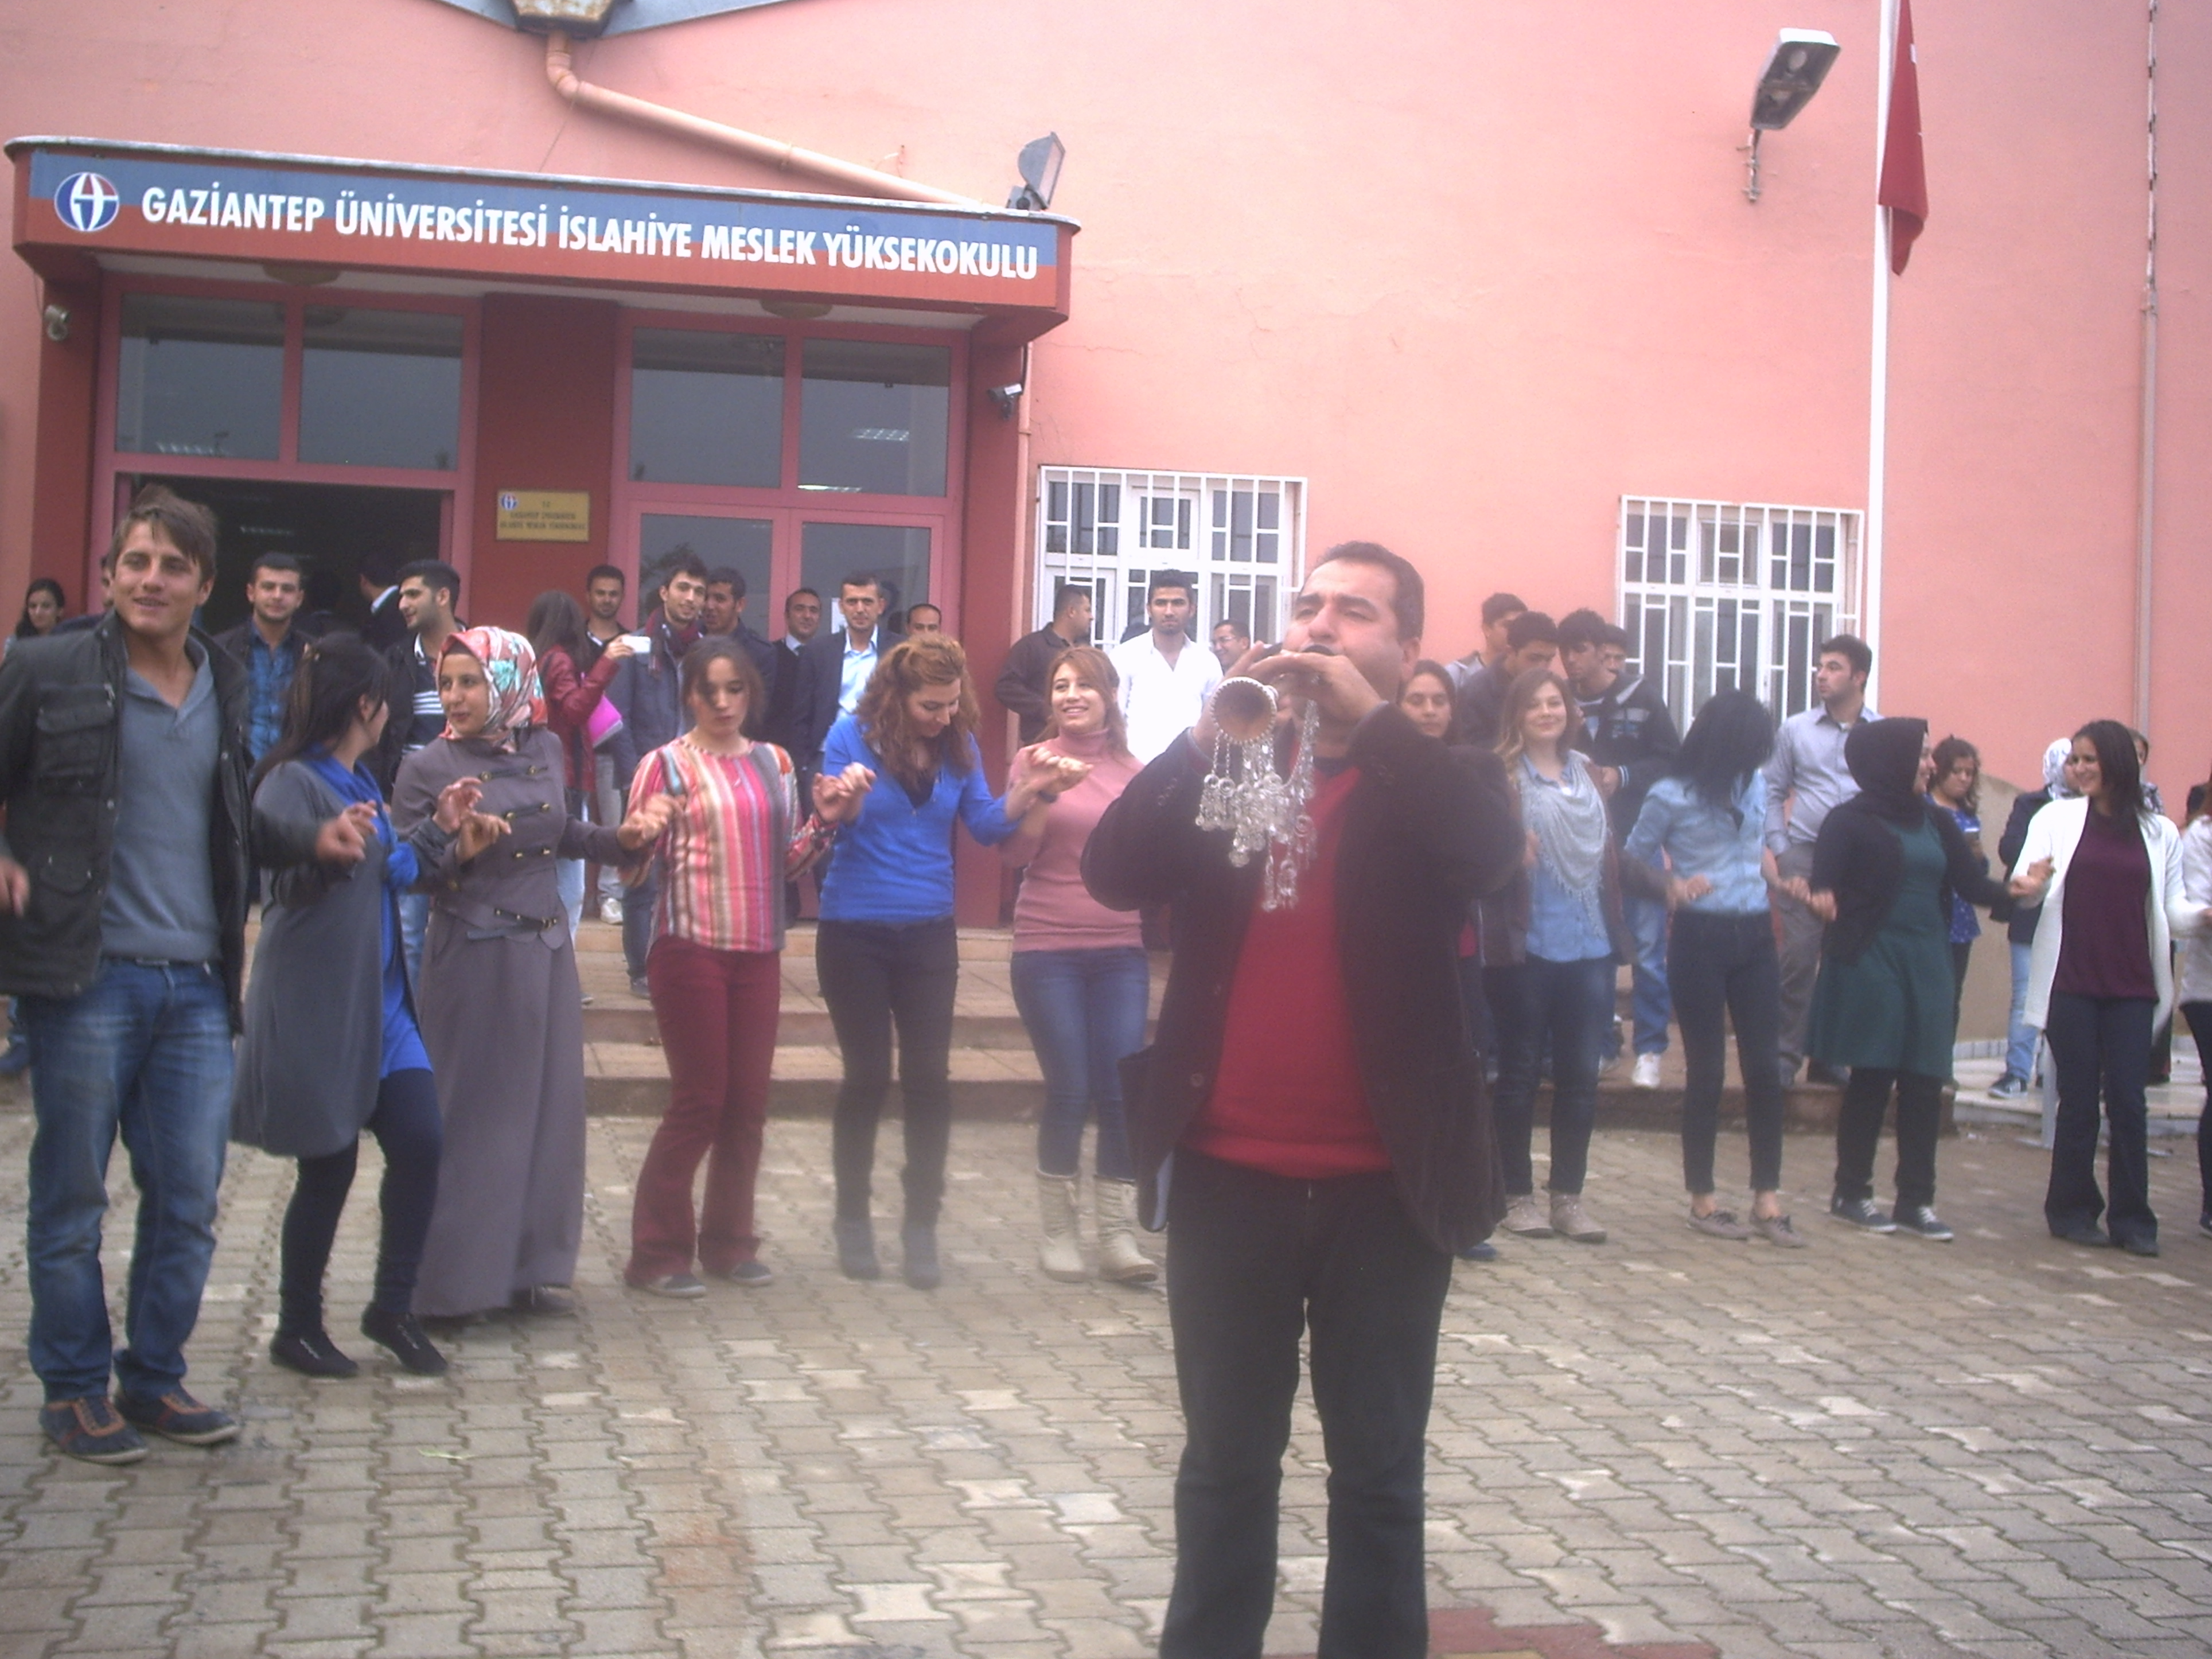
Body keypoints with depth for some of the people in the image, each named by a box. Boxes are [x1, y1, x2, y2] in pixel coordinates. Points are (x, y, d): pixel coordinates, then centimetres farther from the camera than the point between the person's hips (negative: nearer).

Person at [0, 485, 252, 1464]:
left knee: (189, 1201, 7)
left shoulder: (226, 691, 12)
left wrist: (235, 927, 15)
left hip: (197, 985, 4)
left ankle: (155, 1376, 21)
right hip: (87, 977, -4)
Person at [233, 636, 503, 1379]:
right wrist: (319, 842, -60)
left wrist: (442, 829, 26)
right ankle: (297, 1329, 18)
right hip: (314, 1006, -8)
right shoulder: (294, 781, -14)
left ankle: (392, 1307, 16)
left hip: (378, 1002, 8)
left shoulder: (359, 783, 14)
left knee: (420, 1144, 1)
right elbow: (269, 828, -40)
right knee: (328, 1168, 1)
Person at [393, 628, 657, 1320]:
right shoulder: (428, 768, -9)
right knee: (468, 1114, 0)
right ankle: (452, 1278, 10)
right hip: (469, 957, -5)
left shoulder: (544, 750, 4)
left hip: (544, 951, 5)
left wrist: (620, 838, 3)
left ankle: (533, 1266, 21)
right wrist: (451, 840, -28)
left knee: (547, 1107, 9)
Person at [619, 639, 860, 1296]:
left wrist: (823, 821, -1)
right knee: (699, 1101, -3)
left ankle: (729, 1241, 21)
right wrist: (646, 833, -24)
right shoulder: (665, 765, -3)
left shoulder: (774, 763, 10)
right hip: (691, 950, -4)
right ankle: (658, 1252, 8)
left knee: (748, 1102, 7)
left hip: (759, 952, 5)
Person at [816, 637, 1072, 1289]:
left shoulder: (959, 746, 0)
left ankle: (922, 1224, 10)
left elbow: (985, 826, 1)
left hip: (929, 932, 3)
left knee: (929, 1077, 0)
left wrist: (1023, 792, -15)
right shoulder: (852, 735, -9)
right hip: (855, 931, -2)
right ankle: (853, 1219, 19)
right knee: (867, 1075, 3)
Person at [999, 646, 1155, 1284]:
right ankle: (1056, 1231, 14)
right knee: (1068, 1093, -1)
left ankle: (1118, 1235, 6)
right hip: (1048, 949, -2)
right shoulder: (1036, 760, 0)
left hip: (1120, 951, 3)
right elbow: (1013, 854, -6)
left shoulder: (1133, 771, 8)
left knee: (1122, 1092, -2)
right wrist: (1043, 794, -18)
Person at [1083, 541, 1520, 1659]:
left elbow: (1493, 851, -20)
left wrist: (1371, 720, -22)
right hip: (1228, 1174, 2)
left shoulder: (1431, 780, 2)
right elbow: (1113, 874, -8)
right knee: (1225, 1464, 13)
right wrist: (1212, 734, -18)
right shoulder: (1222, 766, 7)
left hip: (1384, 1182, -1)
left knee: (1378, 1473, 10)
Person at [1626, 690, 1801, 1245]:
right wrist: (1672, 885, -16)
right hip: (1700, 938, -5)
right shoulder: (1671, 797, -9)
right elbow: (1634, 858, 1)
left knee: (1764, 1068, 3)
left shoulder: (1755, 785, 5)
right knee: (1707, 1071, 2)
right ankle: (1703, 1201, 14)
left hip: (1755, 934, 5)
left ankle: (1768, 1202, 10)